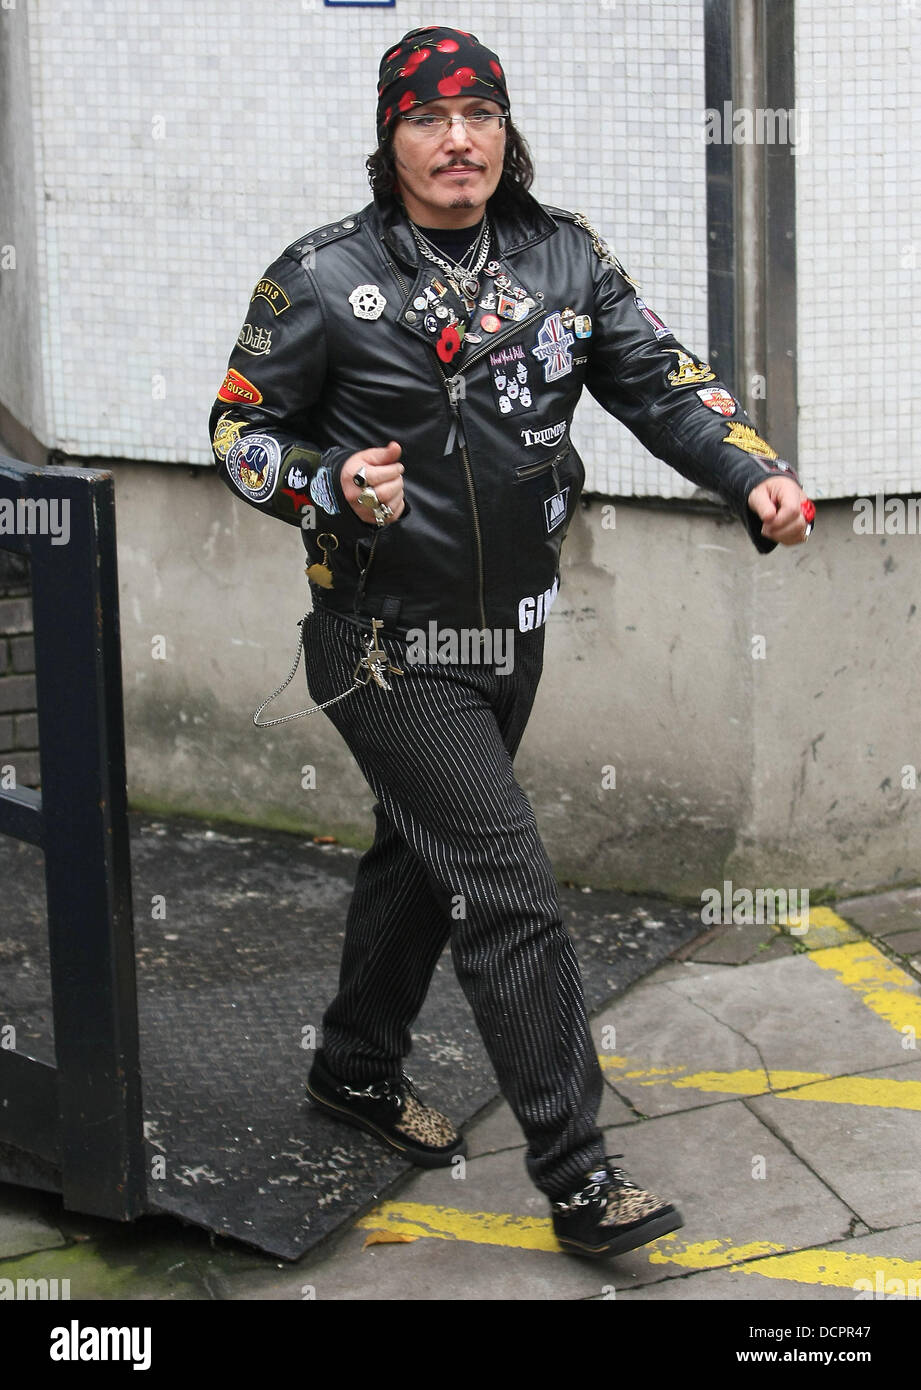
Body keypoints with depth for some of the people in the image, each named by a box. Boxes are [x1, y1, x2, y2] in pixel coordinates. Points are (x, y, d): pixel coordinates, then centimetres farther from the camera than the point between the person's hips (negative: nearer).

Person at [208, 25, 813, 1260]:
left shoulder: (564, 257, 1)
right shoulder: (323, 280, -12)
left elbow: (659, 381, 0)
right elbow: (240, 430, -3)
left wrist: (753, 476, -17)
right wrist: (332, 487, -22)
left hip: (509, 636, 6)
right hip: (390, 649, -6)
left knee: (425, 857, 22)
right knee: (507, 890, -10)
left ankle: (359, 1070, 44)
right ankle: (579, 1179, -2)